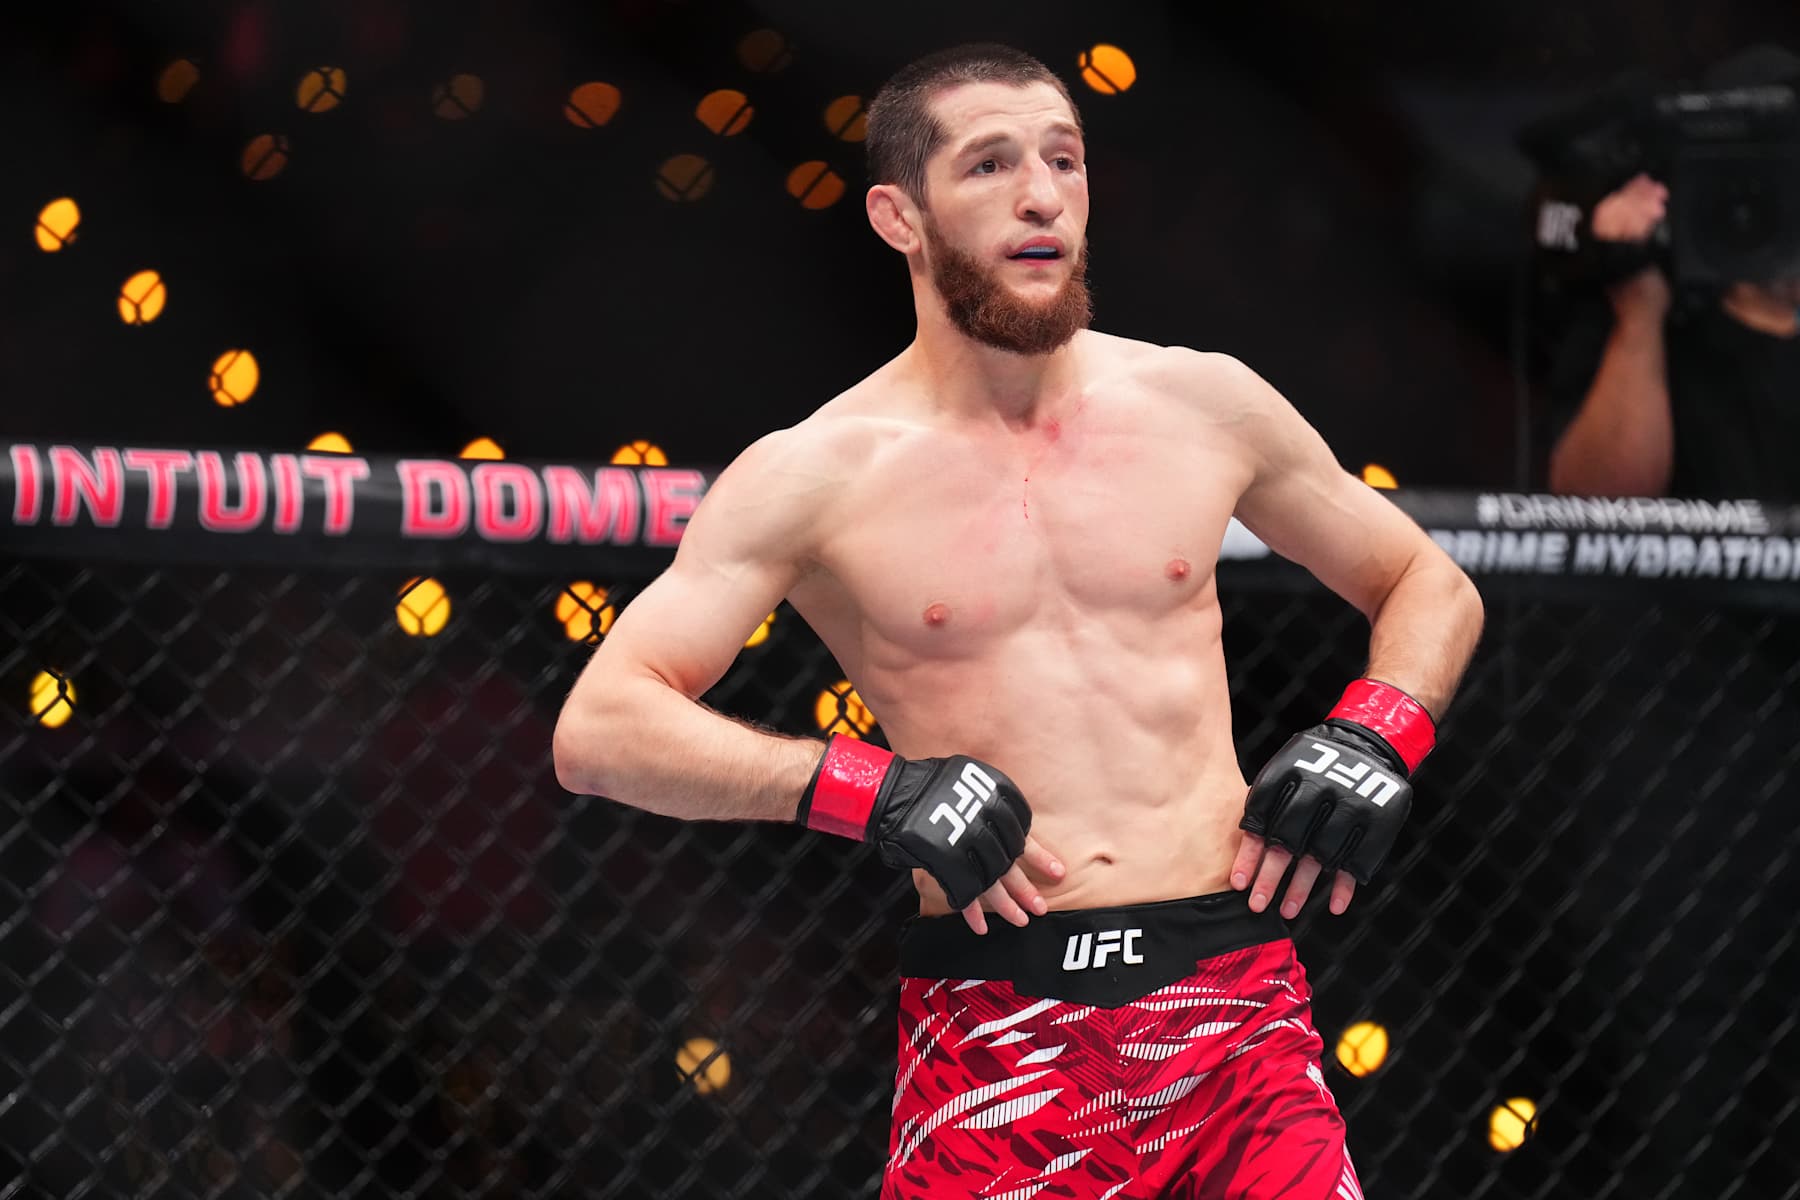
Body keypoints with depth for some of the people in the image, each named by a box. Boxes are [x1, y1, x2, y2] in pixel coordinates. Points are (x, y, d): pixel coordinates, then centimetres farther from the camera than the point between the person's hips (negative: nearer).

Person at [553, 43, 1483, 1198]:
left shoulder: (1202, 404, 9)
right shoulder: (820, 475, 0)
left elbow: (1432, 586, 23)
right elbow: (599, 730, -6)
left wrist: (1374, 739, 3)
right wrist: (875, 790, -14)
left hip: (1232, 999, 2)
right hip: (995, 1017, -2)